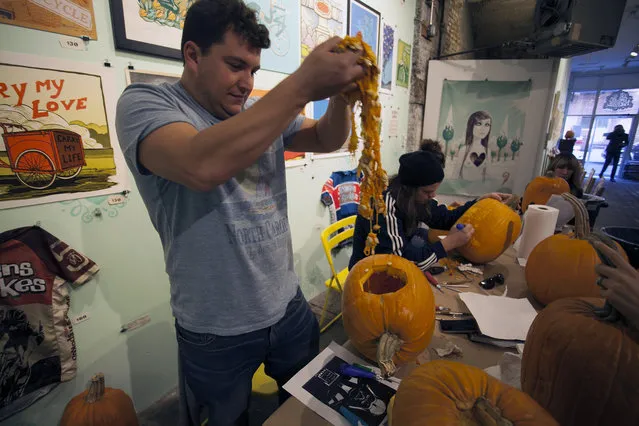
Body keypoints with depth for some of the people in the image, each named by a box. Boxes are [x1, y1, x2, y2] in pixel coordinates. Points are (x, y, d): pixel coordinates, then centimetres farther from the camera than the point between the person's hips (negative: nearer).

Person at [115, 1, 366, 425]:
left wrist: (340, 93, -18)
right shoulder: (144, 102, -12)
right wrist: (302, 84, -32)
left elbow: (327, 140, 3)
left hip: (289, 307, 5)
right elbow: (202, 166, -34)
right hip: (217, 330, -4)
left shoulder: (264, 112, 4)